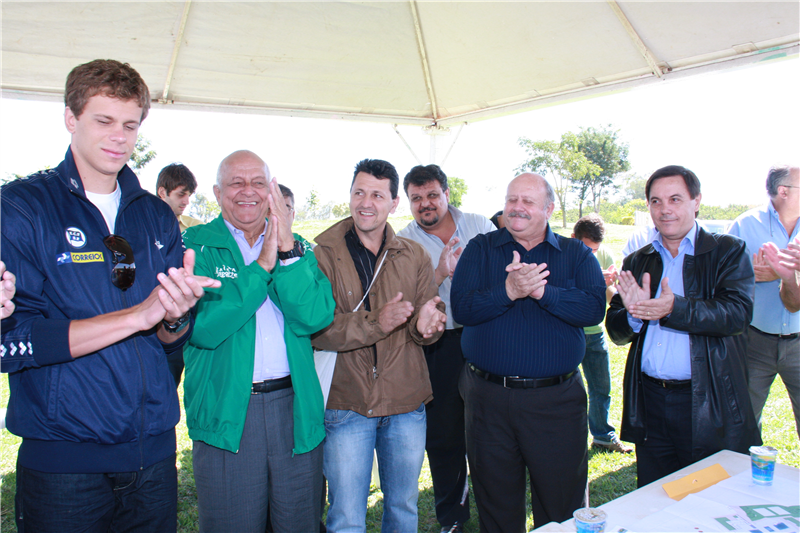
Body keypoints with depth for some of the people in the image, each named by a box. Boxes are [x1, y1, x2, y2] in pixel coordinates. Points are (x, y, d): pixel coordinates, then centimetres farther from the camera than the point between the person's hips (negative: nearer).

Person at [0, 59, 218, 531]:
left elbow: (173, 342, 6)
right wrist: (139, 314, -22)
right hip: (62, 459, -4)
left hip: (154, 452, 4)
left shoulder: (157, 217, 6)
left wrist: (176, 319, -17)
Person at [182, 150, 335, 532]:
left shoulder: (296, 246, 8)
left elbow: (315, 317, -9)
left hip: (296, 407, 3)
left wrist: (287, 251, -17)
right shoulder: (195, 245, -1)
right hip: (225, 411, -2)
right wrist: (261, 264, -16)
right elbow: (203, 328, -16)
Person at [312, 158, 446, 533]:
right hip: (346, 404, -3)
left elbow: (430, 322, 1)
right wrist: (375, 323, -28)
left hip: (406, 404, 3)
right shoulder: (323, 255, -6)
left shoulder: (414, 255, 5)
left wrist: (425, 324, -22)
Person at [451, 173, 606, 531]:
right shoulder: (480, 249, 4)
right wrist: (508, 291, -23)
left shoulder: (576, 254, 5)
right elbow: (461, 308, -9)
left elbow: (594, 309, -11)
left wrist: (542, 291, -22)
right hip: (488, 397, 1)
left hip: (556, 399, 0)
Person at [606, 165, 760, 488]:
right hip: (649, 404, 3)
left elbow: (739, 313, -15)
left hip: (707, 404, -3)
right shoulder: (636, 262, 10)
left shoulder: (728, 252, 1)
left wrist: (675, 308, -29)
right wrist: (633, 314, -18)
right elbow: (617, 332, 5)